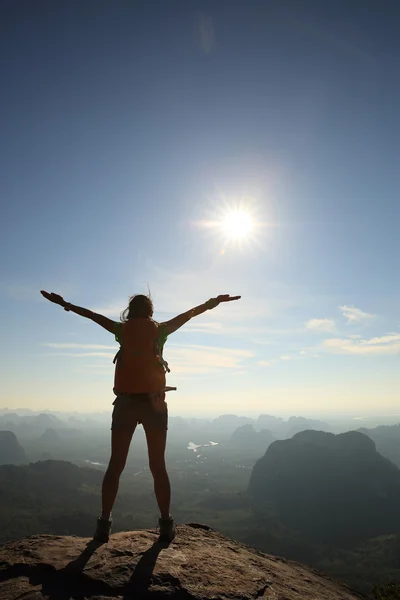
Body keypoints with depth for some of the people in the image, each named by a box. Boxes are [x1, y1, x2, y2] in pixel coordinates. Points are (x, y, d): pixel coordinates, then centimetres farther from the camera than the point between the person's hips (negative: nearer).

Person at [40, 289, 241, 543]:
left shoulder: (122, 329, 8)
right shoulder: (160, 329, 5)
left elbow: (92, 315, 19)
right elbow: (189, 314, 14)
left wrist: (64, 304, 30)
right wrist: (213, 302, 24)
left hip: (125, 402, 1)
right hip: (153, 402, -1)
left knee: (115, 465, 8)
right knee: (158, 466, 5)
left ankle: (104, 524, 7)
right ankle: (166, 525, 6)